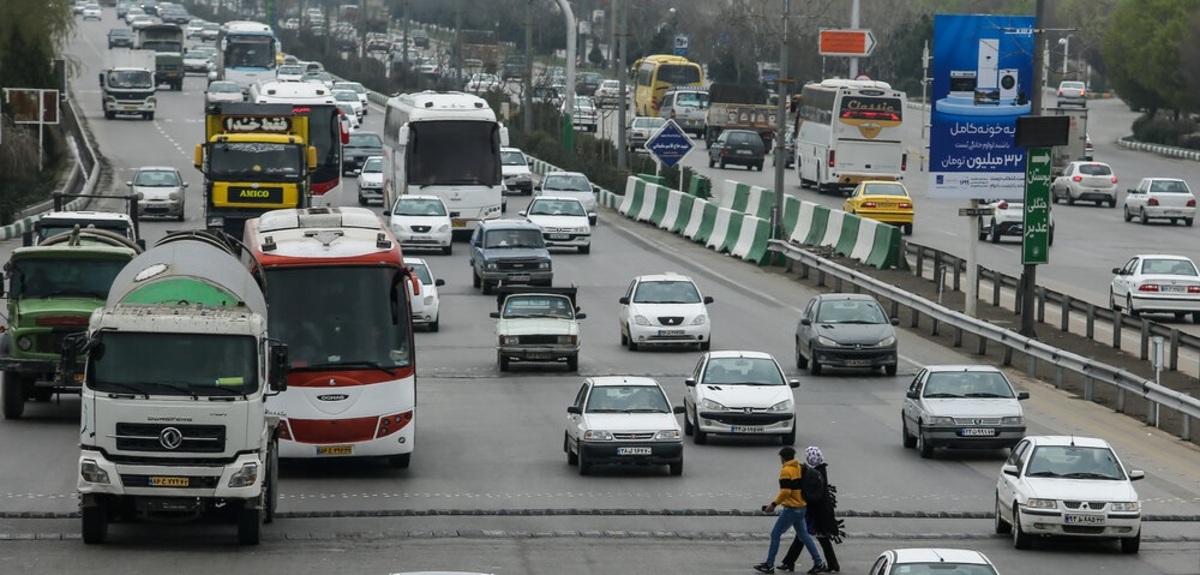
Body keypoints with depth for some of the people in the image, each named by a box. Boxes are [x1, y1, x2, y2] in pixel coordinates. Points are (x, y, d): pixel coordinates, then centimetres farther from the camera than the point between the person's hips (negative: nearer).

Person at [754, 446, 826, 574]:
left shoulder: (786, 471, -14)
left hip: (791, 509, -8)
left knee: (775, 534, -1)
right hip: (801, 507, 8)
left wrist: (774, 504, -17)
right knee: (803, 535, 15)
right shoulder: (799, 469, 11)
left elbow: (785, 491, -22)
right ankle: (818, 563, 14)